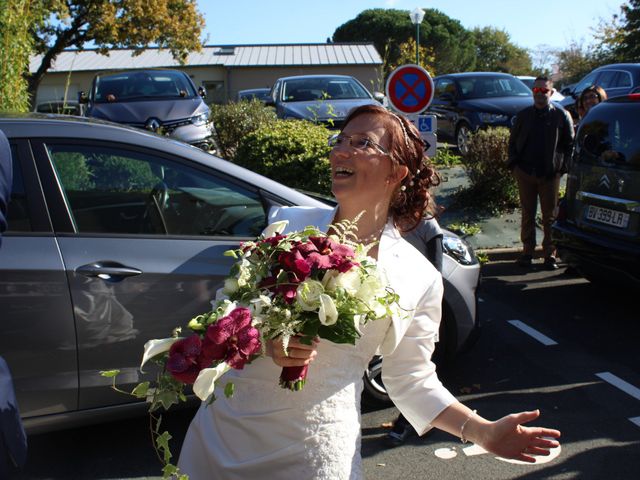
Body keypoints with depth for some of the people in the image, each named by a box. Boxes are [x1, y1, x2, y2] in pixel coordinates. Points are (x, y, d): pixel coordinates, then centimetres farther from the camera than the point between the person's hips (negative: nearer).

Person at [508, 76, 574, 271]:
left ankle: (550, 254, 11)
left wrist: (563, 167, -3)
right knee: (527, 214, 8)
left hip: (550, 174, -2)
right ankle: (527, 251, 17)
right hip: (525, 174, 2)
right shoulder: (523, 115, 8)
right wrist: (513, 163, 4)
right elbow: (513, 141, 15)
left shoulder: (561, 116, 1)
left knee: (550, 217, 3)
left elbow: (570, 144, 6)